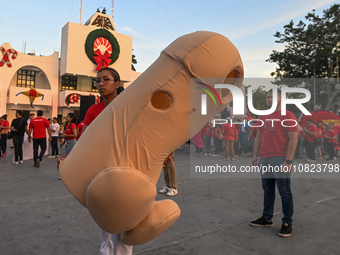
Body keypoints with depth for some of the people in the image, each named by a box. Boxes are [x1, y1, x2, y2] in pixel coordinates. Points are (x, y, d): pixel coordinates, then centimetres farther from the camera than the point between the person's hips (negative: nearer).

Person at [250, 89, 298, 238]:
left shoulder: (288, 116, -7)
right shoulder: (263, 117, 14)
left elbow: (293, 139, -12)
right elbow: (258, 136, 18)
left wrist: (288, 161, -17)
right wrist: (255, 155, 12)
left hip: (280, 160, -7)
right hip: (264, 159, 7)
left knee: (285, 192, 3)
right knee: (267, 190, 14)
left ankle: (287, 223, 16)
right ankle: (267, 218, 26)